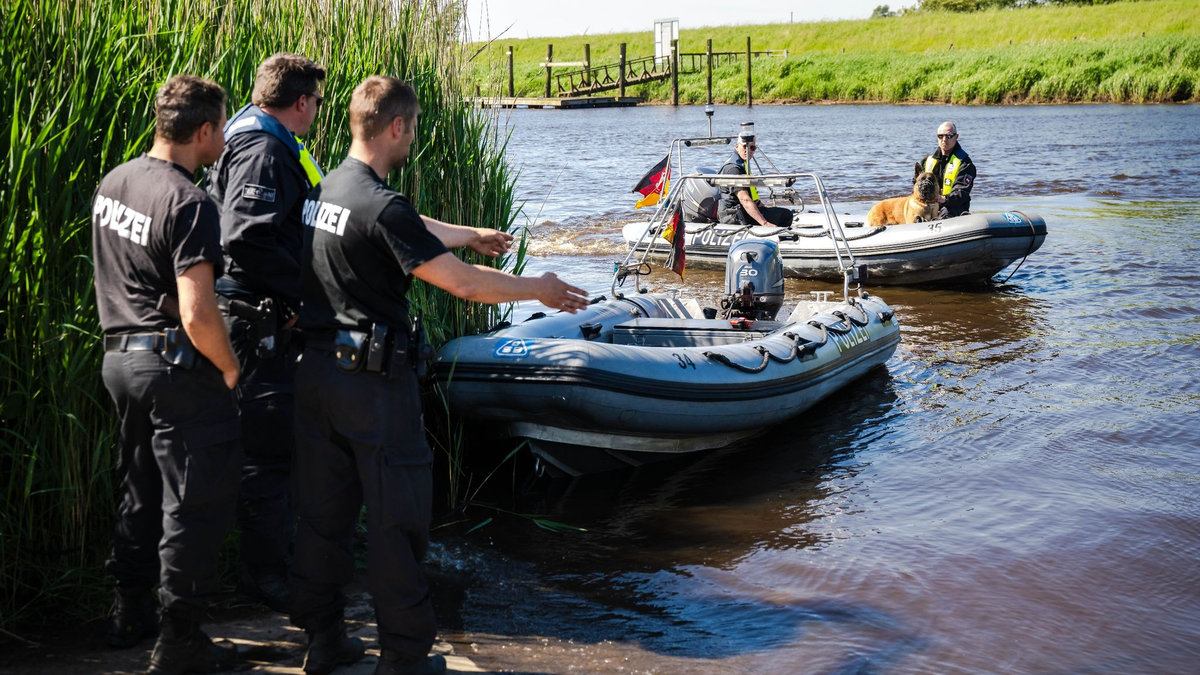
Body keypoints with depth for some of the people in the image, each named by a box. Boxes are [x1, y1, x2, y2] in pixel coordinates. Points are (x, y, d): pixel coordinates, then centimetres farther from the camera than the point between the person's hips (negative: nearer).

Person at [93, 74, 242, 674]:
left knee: (142, 489, 22)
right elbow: (197, 315, -26)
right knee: (195, 503, 1)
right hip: (176, 364, -9)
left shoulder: (112, 183, 8)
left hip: (120, 353, 9)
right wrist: (230, 368, -11)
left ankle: (131, 614, 34)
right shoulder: (188, 203, -20)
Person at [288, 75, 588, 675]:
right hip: (373, 379, -8)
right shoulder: (381, 208, -20)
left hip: (316, 369, 9)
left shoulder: (322, 190, 7)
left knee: (322, 512, 14)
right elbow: (463, 283, -18)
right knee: (396, 519, 3)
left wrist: (472, 234, 36)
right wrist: (538, 289, -3)